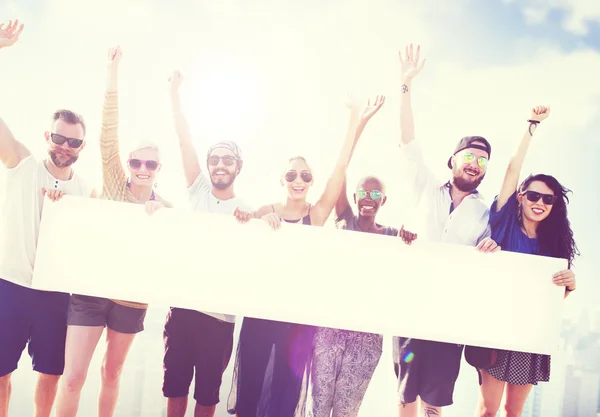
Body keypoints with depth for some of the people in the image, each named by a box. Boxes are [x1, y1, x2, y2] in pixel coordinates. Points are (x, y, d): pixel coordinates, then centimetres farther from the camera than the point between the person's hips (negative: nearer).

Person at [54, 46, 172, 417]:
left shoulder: (165, 209, 4)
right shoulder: (115, 185, -2)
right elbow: (108, 138, -14)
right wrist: (113, 76, -24)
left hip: (132, 297, 2)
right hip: (92, 289, -2)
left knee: (113, 372, 15)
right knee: (73, 377, -6)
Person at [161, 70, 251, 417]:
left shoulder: (247, 209, 3)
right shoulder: (199, 190, 6)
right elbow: (185, 140, -1)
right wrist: (175, 92, -6)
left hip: (220, 313, -1)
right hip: (183, 303, 1)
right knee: (176, 382, 11)